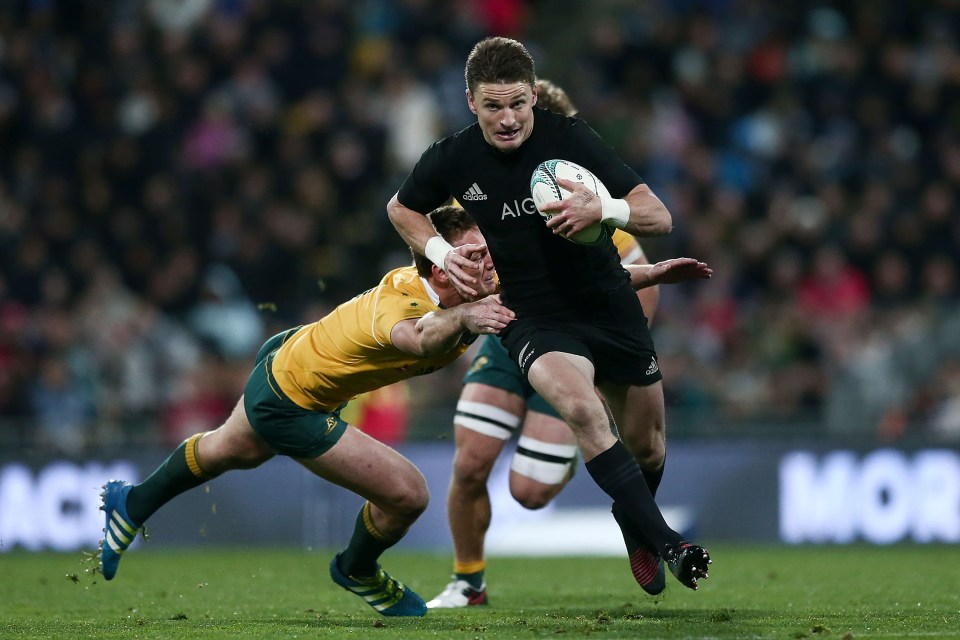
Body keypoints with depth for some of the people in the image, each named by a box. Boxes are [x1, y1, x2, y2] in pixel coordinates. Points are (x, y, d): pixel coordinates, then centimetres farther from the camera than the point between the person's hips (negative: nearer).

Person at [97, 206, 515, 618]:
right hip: (290, 405, -9)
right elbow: (422, 339, -66)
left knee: (236, 450, 35)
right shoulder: (401, 303, -42)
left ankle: (132, 504, 61)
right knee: (407, 496, -8)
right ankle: (357, 571, 26)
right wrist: (461, 318, -85)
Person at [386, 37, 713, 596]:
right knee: (582, 408, -31)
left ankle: (635, 529, 45)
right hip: (533, 316, -1)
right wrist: (441, 252, -4)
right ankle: (669, 545, -30)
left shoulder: (571, 138, -15)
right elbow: (401, 209, 14)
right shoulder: (453, 160, -9)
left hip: (609, 304, 1)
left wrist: (603, 208, -37)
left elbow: (660, 219, -17)